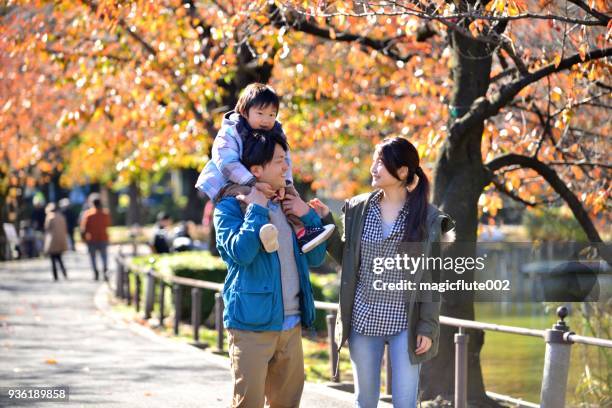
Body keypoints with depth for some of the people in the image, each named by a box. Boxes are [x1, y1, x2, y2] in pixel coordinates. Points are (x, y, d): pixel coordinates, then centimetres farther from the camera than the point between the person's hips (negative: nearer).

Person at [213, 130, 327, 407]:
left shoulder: (286, 207, 15)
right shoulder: (230, 207, -5)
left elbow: (315, 257, 15)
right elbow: (241, 252, -23)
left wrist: (308, 216, 3)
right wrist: (257, 209, -15)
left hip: (291, 324, 7)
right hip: (252, 325, -7)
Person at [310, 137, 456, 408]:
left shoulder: (427, 217, -5)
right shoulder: (358, 208, 5)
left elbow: (432, 279, -4)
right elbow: (346, 258, 12)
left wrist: (427, 327, -9)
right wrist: (325, 223, 3)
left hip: (405, 324, -3)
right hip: (363, 320, 3)